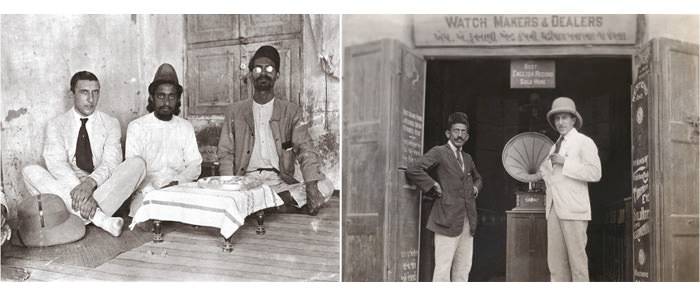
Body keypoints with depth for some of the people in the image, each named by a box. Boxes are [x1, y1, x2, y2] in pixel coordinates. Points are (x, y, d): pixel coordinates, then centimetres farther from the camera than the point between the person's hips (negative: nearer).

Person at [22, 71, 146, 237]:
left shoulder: (110, 124, 8)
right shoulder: (56, 125, 6)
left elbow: (111, 162, -8)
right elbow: (57, 164, -10)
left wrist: (90, 183, -29)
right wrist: (77, 188, -30)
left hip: (101, 188, 0)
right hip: (66, 189, 0)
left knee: (137, 164, -23)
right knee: (30, 172, -26)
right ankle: (98, 217, -39)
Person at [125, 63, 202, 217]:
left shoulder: (186, 127, 15)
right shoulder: (136, 126, 7)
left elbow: (195, 165, 8)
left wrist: (176, 183, -13)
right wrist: (156, 190, -18)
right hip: (146, 193, -2)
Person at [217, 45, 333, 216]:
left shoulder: (291, 112, 9)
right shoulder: (235, 112, 13)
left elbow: (306, 151, -3)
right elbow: (226, 154, 9)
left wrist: (312, 188, -22)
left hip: (281, 181, 0)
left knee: (324, 187, -25)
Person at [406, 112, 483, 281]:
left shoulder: (467, 158, 20)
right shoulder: (439, 153, -3)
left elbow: (477, 178, 40)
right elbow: (412, 170, -16)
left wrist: (476, 187, 19)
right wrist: (433, 186, -12)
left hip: (468, 222, 7)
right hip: (448, 220, -7)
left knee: (463, 269, 9)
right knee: (443, 269, -6)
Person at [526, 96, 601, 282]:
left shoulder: (584, 142, -1)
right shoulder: (555, 147, 22)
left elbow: (594, 173, -14)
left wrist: (564, 162, -14)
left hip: (573, 210, -7)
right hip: (554, 209, 7)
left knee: (576, 259, -7)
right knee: (555, 262, 4)